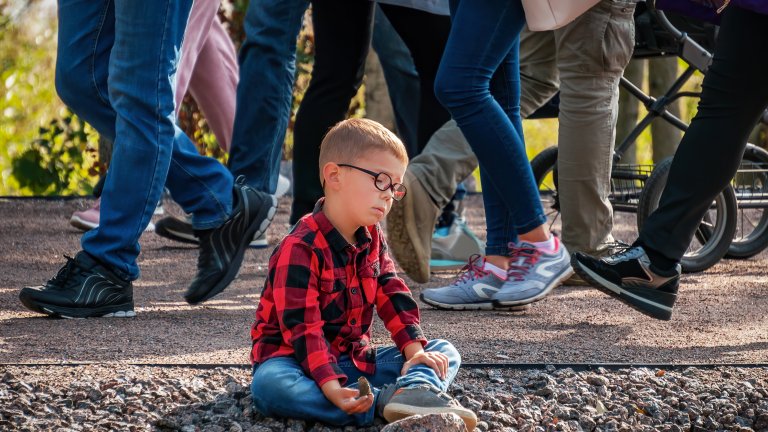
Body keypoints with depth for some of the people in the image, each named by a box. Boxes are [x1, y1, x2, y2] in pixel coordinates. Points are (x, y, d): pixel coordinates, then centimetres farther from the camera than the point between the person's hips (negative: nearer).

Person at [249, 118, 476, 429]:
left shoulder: (372, 239, 9)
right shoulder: (300, 250, -18)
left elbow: (393, 297, 7)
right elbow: (302, 328, -25)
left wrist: (415, 351, -12)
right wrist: (332, 389, -37)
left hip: (356, 360, 7)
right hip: (297, 360, -7)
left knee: (444, 353, -3)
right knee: (269, 386, -41)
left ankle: (411, 392, -40)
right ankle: (382, 402, -47)